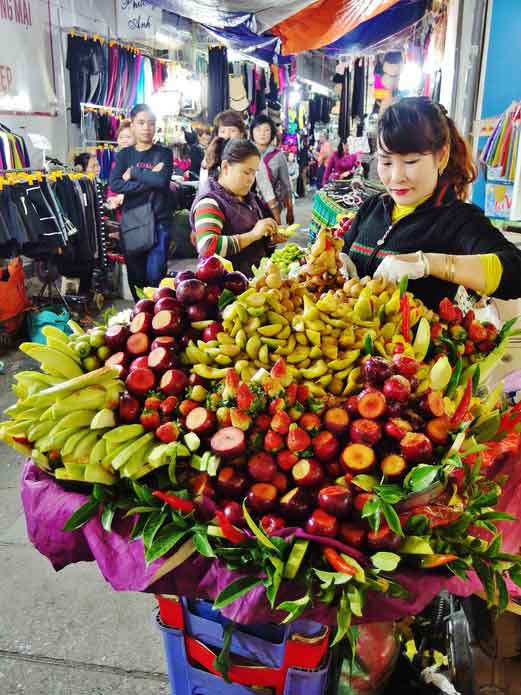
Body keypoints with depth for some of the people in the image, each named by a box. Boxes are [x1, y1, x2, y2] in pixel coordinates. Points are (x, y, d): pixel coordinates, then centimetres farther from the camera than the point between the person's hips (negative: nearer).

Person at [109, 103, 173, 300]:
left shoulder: (163, 153, 5)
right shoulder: (124, 154, 10)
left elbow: (162, 180, -15)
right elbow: (115, 185, -7)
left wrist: (134, 173, -7)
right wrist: (149, 181, -13)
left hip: (158, 222, -2)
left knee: (154, 276, -9)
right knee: (135, 276, 8)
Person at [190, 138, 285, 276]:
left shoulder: (248, 197, 15)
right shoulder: (209, 202, -11)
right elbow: (208, 247, -28)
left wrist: (272, 238, 5)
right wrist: (252, 235, -24)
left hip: (256, 275, 7)